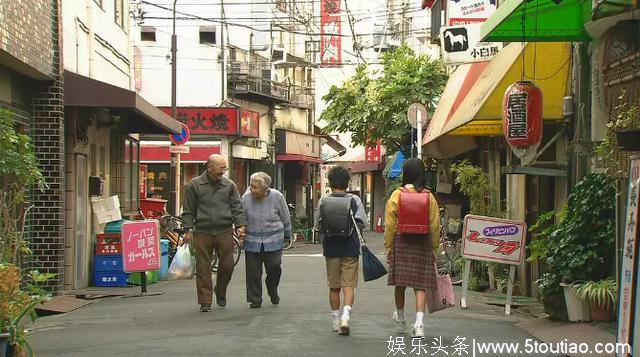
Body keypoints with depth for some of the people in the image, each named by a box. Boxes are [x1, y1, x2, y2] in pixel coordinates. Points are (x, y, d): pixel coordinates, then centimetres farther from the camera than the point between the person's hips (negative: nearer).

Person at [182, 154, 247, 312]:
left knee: (227, 265, 1)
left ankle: (221, 292, 28)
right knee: (203, 268, 1)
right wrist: (188, 230, -1)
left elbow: (237, 208, 9)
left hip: (224, 232, 2)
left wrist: (240, 225, -4)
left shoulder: (229, 185, 8)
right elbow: (188, 210, 5)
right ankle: (205, 302, 9)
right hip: (202, 233, -1)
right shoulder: (194, 185, 3)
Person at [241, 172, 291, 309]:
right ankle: (255, 299, 15)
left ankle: (273, 292, 24)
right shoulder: (246, 198, -6)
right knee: (253, 272, 0)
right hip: (252, 241, 1)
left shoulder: (276, 197, -5)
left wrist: (287, 235, 14)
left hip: (273, 241, -1)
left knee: (274, 267, -6)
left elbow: (286, 218, 7)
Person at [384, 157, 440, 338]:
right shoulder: (429, 197, -3)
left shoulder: (396, 196, -7)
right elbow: (435, 226, 0)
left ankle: (400, 319, 32)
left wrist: (388, 248, 3)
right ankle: (419, 323, -11)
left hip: (401, 242, 0)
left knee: (400, 282, 14)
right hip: (422, 243, 1)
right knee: (420, 285, 2)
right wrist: (434, 248, 11)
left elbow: (390, 225, -5)